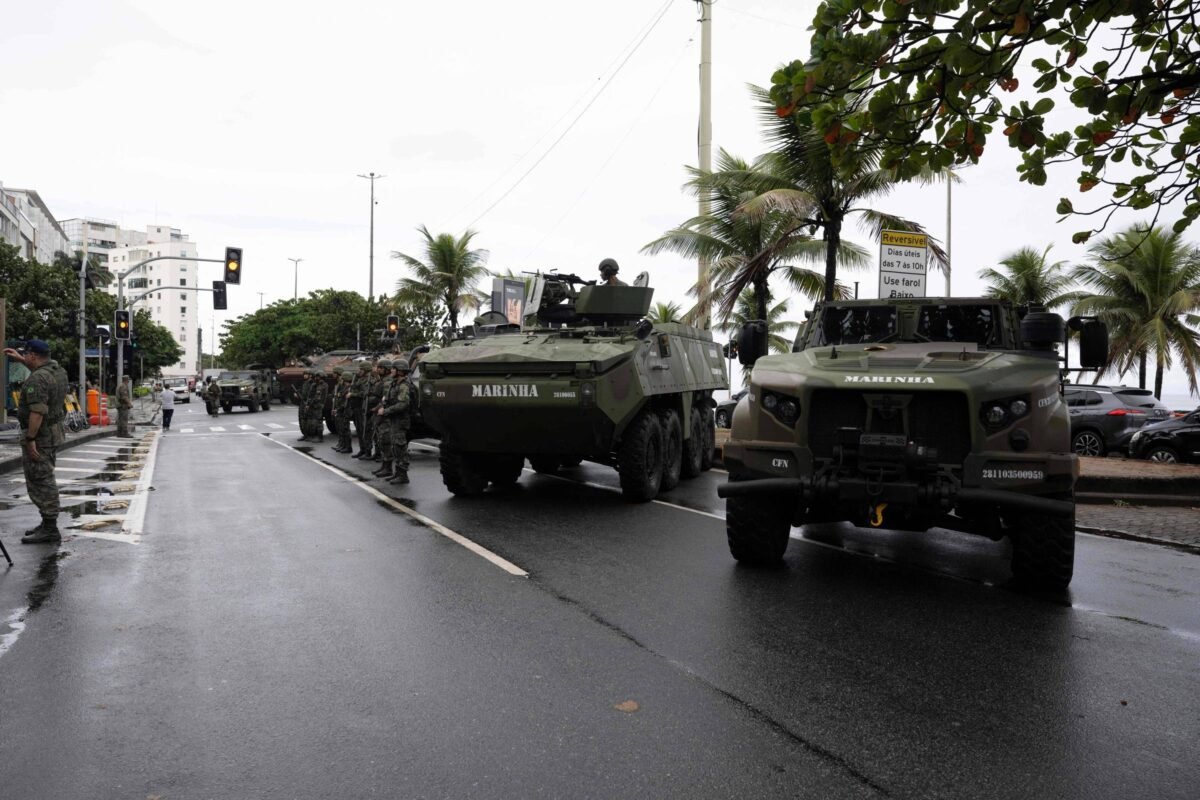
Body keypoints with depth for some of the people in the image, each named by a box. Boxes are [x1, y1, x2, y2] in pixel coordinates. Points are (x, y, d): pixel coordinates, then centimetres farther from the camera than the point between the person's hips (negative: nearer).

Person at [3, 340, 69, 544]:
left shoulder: (38, 378, -20)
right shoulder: (58, 370, 8)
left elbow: (37, 411, -27)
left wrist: (30, 439, -25)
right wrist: (20, 359, 35)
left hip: (39, 435, -10)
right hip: (54, 433, 10)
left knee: (40, 482, -6)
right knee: (46, 481, 18)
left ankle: (50, 529, -4)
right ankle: (49, 524, 26)